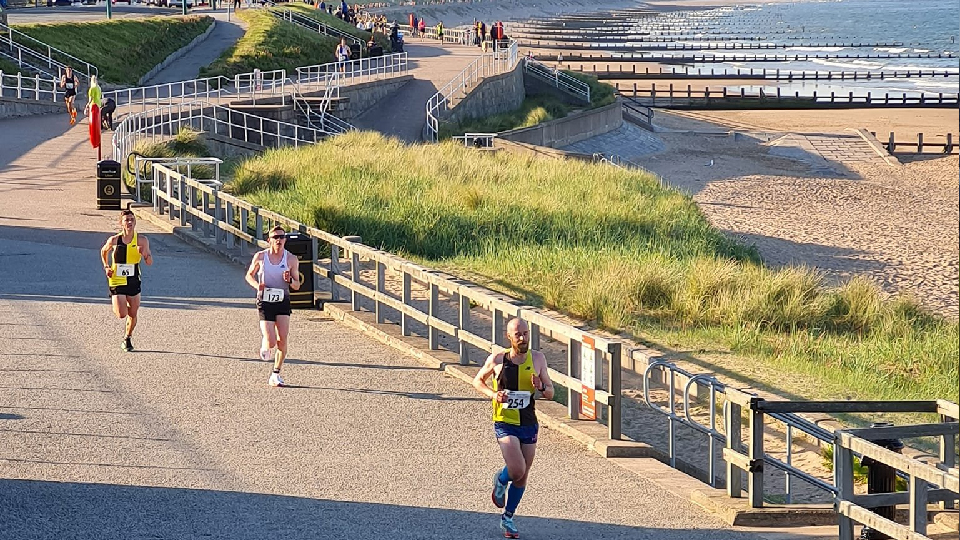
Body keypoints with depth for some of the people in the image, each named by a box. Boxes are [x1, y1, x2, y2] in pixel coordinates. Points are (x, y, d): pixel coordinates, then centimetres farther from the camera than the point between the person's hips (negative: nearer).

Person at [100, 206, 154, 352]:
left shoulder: (141, 241, -6)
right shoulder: (114, 240, -8)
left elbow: (150, 263, -8)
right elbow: (103, 251, 13)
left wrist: (144, 253, -28)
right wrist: (106, 267, 1)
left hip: (133, 282, 2)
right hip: (117, 282, -2)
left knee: (133, 314, 10)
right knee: (121, 314, -12)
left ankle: (127, 338, 36)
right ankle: (115, 307, 25)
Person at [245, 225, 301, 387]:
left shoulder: (291, 259, 0)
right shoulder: (260, 257, -2)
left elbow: (297, 286, 5)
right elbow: (249, 275, 12)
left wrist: (290, 281, -17)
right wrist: (257, 285, -10)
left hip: (283, 302, 2)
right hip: (265, 301, -2)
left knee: (282, 339, -7)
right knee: (271, 342, -12)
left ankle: (276, 374, 8)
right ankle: (265, 345, 26)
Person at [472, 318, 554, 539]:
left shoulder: (537, 359, -1)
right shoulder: (497, 360, -8)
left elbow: (550, 393, 6)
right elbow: (478, 381, 9)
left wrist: (541, 388, -17)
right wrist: (492, 394, -11)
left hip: (529, 424, 3)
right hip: (505, 423, -3)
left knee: (522, 477, 10)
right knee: (517, 470, -21)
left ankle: (508, 518, 29)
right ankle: (500, 480, 15)